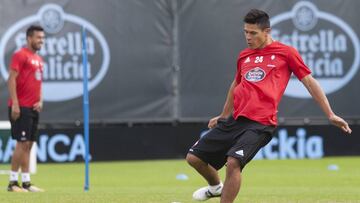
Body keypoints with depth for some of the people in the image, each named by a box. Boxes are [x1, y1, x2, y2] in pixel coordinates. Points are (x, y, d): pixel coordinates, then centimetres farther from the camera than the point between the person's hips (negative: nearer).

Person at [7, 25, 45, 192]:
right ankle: (13, 182, -8)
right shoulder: (20, 55, -8)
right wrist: (15, 104, -20)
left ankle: (26, 182, 10)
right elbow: (11, 80, -14)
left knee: (28, 144, 8)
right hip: (21, 108, -8)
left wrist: (40, 101, 8)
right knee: (22, 143, -11)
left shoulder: (38, 59, 17)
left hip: (33, 108, 8)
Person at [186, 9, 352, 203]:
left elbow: (309, 82, 6)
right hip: (235, 120, 6)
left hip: (260, 123, -6)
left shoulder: (286, 52, 3)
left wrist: (330, 115, 2)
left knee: (233, 162, -29)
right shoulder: (244, 56, 17)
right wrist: (223, 116, 44)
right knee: (194, 157, 5)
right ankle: (216, 187, 36)